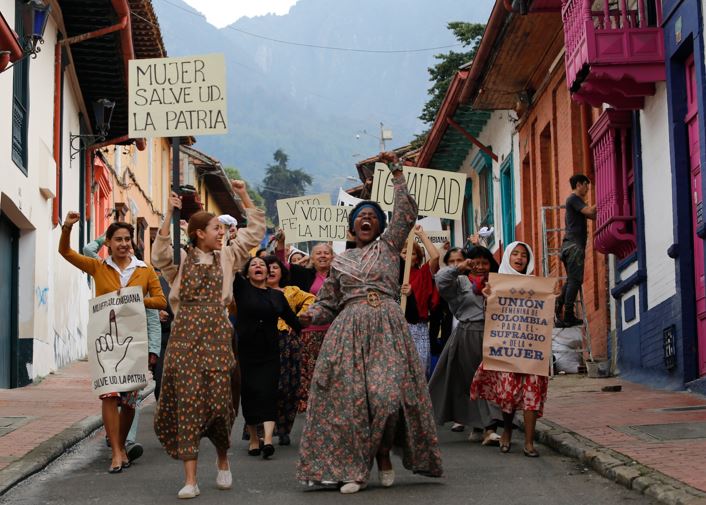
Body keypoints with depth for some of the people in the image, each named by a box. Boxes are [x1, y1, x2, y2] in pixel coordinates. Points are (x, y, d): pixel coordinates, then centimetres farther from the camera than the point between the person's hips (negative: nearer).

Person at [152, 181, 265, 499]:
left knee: (219, 401, -3)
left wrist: (244, 196, 9)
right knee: (187, 402, -5)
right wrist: (169, 216, -16)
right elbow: (159, 256, -14)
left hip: (216, 336, 2)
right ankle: (190, 479, -5)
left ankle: (222, 460, 24)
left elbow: (255, 232, 14)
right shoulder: (181, 259, 7)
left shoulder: (227, 257, 15)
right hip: (184, 337, -2)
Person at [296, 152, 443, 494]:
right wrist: (310, 316, -2)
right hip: (349, 331, 2)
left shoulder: (389, 246, 14)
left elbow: (406, 212, 4)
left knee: (388, 394, -13)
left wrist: (396, 170, 4)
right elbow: (327, 301, 19)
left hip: (387, 328, -2)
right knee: (349, 397, -6)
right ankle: (353, 469, -1)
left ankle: (383, 455, 9)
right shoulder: (340, 261, 20)